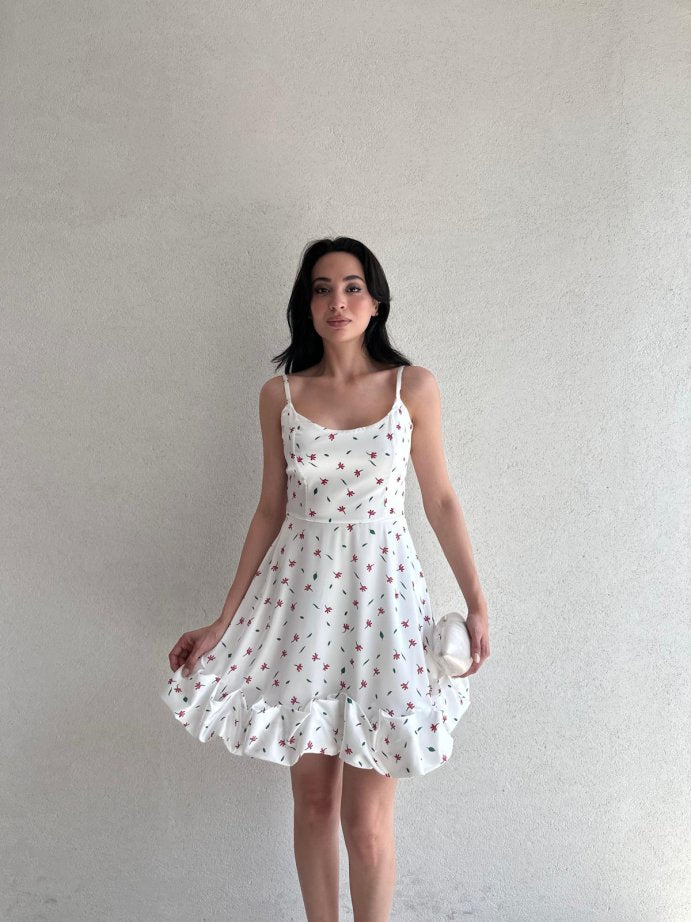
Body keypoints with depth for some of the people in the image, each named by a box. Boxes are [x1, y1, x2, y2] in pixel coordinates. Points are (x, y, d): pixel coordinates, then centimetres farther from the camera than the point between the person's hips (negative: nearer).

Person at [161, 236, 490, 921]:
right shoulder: (279, 395, 4)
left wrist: (476, 603, 1)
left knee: (367, 822, 0)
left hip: (382, 595, -1)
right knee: (312, 800, 13)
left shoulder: (413, 387, 0)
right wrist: (224, 621, 5)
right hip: (300, 594, 2)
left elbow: (440, 500, 5)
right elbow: (271, 510, 7)